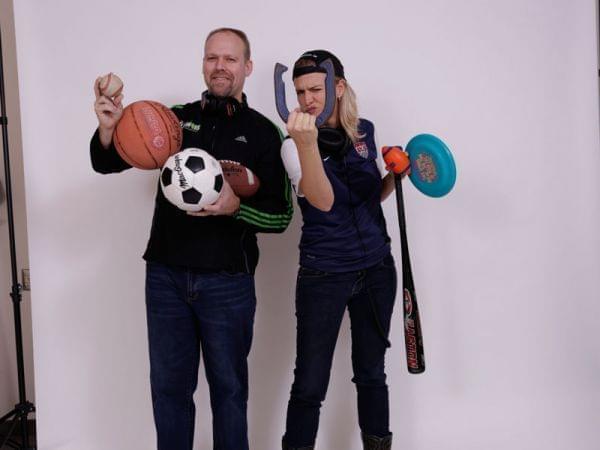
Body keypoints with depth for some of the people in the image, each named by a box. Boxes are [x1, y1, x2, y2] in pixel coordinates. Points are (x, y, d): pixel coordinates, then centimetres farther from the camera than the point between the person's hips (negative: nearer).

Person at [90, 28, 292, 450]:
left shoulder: (262, 132, -2)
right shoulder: (177, 119, 6)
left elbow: (281, 214, -3)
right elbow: (107, 163, 7)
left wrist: (236, 207, -22)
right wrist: (109, 128, -14)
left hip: (228, 283, -2)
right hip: (165, 276, 3)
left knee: (228, 387, 11)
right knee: (169, 385, 12)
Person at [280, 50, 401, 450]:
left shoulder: (365, 131, 4)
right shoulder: (294, 145, -9)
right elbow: (324, 201, -28)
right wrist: (306, 142, -40)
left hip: (377, 270, 4)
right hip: (324, 274, -3)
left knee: (371, 372, 15)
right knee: (310, 385, -1)